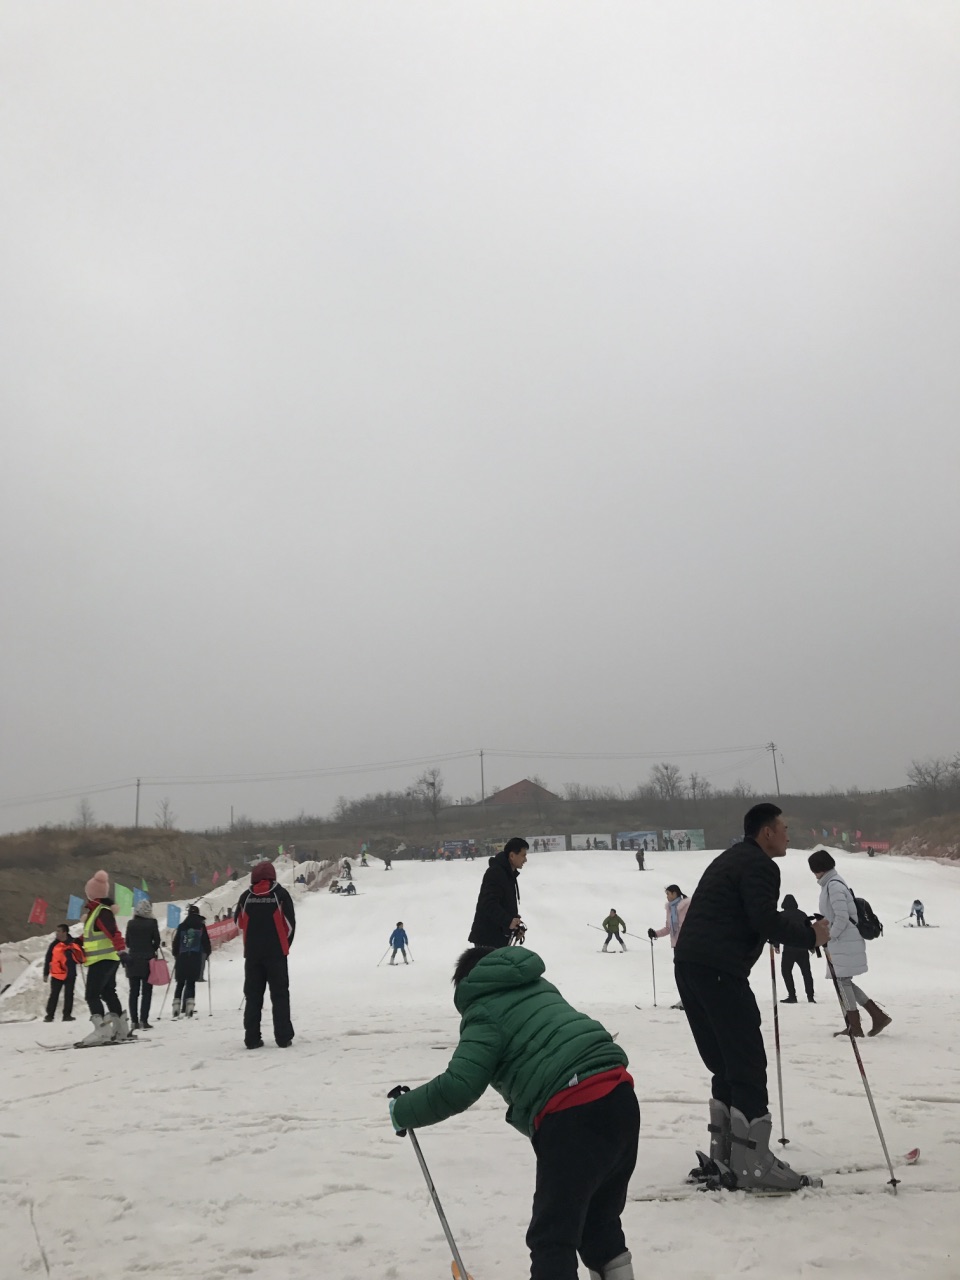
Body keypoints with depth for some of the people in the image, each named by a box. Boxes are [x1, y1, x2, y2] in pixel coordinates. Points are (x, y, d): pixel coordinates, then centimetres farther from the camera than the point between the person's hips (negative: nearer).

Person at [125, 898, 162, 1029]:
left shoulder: (131, 923, 1)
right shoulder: (152, 923, -7)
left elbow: (127, 942, 6)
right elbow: (157, 941, -5)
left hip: (133, 960, 3)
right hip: (148, 960, -3)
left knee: (133, 992, 8)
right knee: (146, 992, 2)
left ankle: (134, 1021, 6)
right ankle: (144, 1020, -5)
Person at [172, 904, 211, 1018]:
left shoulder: (181, 926, 9)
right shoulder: (201, 926, 3)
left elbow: (176, 942, 10)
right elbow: (206, 941, 3)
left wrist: (175, 955, 23)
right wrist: (207, 953, 18)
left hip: (182, 957, 2)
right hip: (196, 958, -2)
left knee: (180, 983, 10)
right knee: (191, 983, 0)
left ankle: (176, 1007, 3)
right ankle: (189, 1005, -13)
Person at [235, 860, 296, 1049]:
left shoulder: (245, 896, 2)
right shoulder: (280, 894, -4)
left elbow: (240, 923, 8)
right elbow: (290, 923, -3)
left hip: (252, 953, 2)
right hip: (276, 953, -2)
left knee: (252, 996, 9)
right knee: (279, 995, 5)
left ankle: (252, 1038, 7)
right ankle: (283, 1037, 2)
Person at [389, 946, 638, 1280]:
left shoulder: (484, 1012, 0)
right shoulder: (538, 986, 22)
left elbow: (458, 1088, -10)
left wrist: (403, 1111, 4)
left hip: (572, 1115, -8)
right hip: (620, 1094, 8)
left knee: (553, 1237, 4)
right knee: (601, 1218, 26)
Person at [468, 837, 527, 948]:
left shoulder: (509, 874, 14)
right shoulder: (495, 873, -19)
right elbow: (489, 904, -28)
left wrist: (516, 926, 15)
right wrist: (508, 921, -36)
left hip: (500, 937, 11)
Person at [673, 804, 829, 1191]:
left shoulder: (730, 859, 26)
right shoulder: (759, 864, -5)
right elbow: (765, 920, -17)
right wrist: (810, 935, -4)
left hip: (688, 963, 10)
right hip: (719, 969, -10)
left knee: (725, 1065, 16)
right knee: (747, 1066, -4)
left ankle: (724, 1155, 20)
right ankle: (753, 1165, -1)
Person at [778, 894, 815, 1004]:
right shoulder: (802, 914, 11)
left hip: (789, 948, -5)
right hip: (803, 948, 5)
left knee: (786, 970, 5)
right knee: (806, 972, 12)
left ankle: (792, 996, -2)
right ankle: (810, 997, 7)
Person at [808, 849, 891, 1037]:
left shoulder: (833, 886, -17)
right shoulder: (833, 883, 14)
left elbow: (842, 918, -21)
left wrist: (829, 936, -11)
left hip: (844, 942, -10)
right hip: (842, 942, 10)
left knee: (843, 981, -2)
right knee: (844, 982, 12)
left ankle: (855, 1027, 5)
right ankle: (878, 1015, 14)